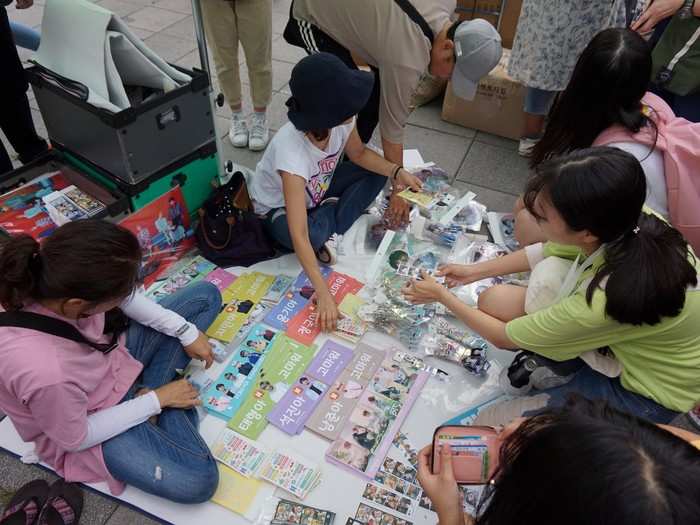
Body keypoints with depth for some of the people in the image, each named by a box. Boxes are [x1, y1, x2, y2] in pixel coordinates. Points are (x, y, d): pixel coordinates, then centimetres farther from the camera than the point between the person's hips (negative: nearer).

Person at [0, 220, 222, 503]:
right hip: (87, 425, -6)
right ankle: (156, 393, 2)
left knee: (206, 295, 5)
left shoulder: (55, 278, -28)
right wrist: (158, 399, -15)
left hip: (110, 357, 6)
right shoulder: (46, 373, -44)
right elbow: (76, 438, -22)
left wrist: (187, 333, -7)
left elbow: (126, 297, -6)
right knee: (198, 481, -17)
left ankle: (153, 389, 1)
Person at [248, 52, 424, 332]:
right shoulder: (291, 150, -42)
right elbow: (299, 236, -45)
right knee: (314, 235, -38)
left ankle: (330, 230, -10)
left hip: (316, 190, 7)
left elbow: (360, 155, -1)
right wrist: (323, 294, -48)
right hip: (278, 208, -6)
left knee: (377, 171, -7)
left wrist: (397, 171, -18)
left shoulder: (340, 120, -26)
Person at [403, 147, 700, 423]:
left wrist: (442, 295, -8)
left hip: (647, 393, -6)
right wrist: (475, 271, 4)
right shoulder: (623, 220, -24)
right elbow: (547, 252, -1)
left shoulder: (604, 302, -41)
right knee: (495, 300, -9)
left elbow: (503, 337, -22)